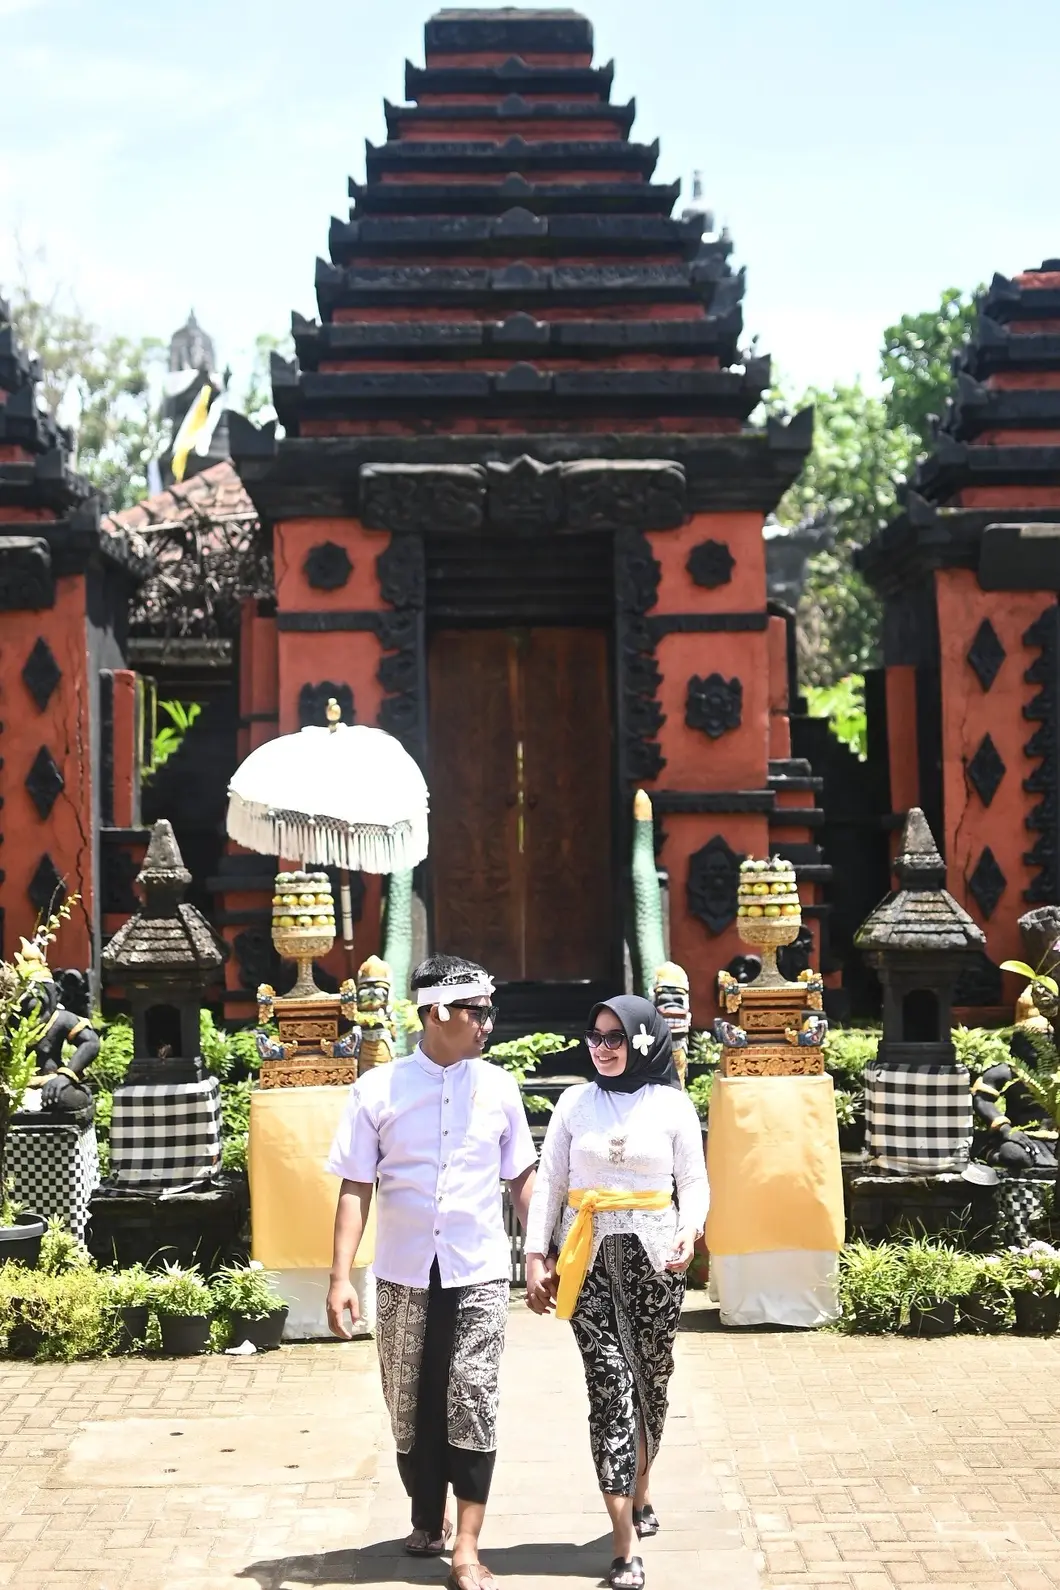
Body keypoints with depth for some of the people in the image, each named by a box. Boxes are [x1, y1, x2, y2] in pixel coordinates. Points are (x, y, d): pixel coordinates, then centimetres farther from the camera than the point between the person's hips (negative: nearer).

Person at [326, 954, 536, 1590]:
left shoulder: (499, 1087, 1)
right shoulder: (377, 1089, -4)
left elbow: (521, 1178, 9)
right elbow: (356, 1188, -3)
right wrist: (341, 1277, -8)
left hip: (479, 1274, 0)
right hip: (404, 1276, 0)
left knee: (472, 1405, -5)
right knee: (411, 1406, 12)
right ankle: (428, 1520, 33)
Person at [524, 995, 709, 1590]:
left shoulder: (673, 1105, 1)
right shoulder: (575, 1102, 4)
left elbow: (694, 1182, 3)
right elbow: (549, 1183, 6)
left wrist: (690, 1229, -17)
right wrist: (536, 1256, -1)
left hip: (653, 1256, 0)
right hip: (590, 1258, 0)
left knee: (650, 1380, 12)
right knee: (611, 1385, -8)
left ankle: (641, 1491, 39)